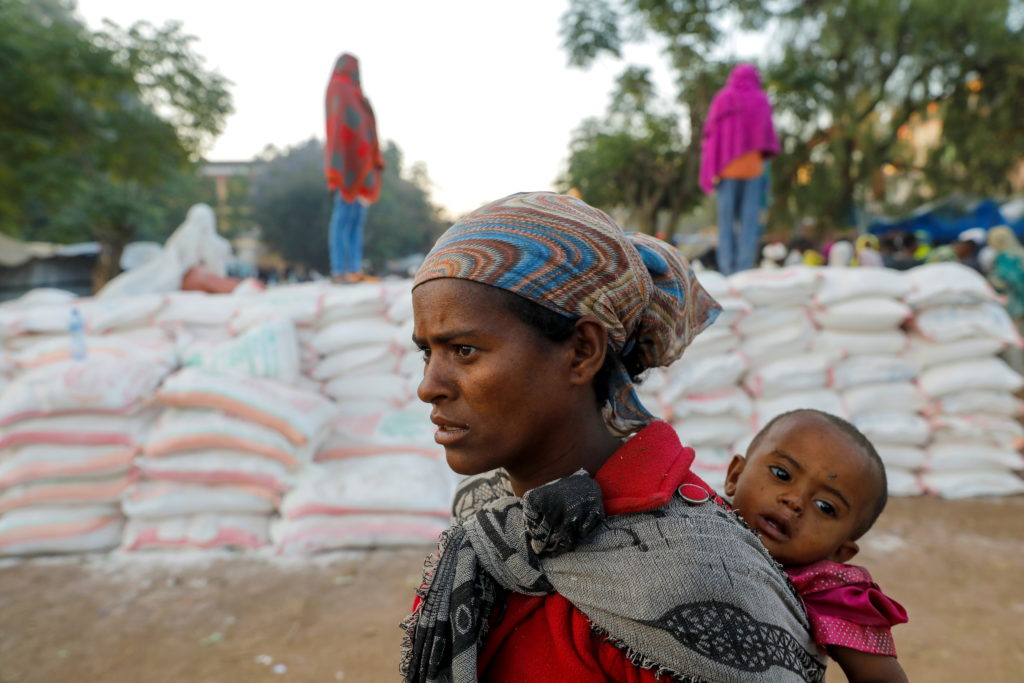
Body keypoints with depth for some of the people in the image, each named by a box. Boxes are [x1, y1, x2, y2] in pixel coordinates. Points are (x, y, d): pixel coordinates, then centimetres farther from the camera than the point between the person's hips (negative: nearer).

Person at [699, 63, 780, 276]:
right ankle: (745, 266, -5)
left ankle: (727, 267, -3)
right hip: (753, 165, 1)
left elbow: (709, 132, 1)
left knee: (726, 218, 2)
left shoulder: (721, 99, 2)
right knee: (749, 218, 1)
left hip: (726, 165, 0)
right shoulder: (762, 101, 5)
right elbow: (769, 136, 6)